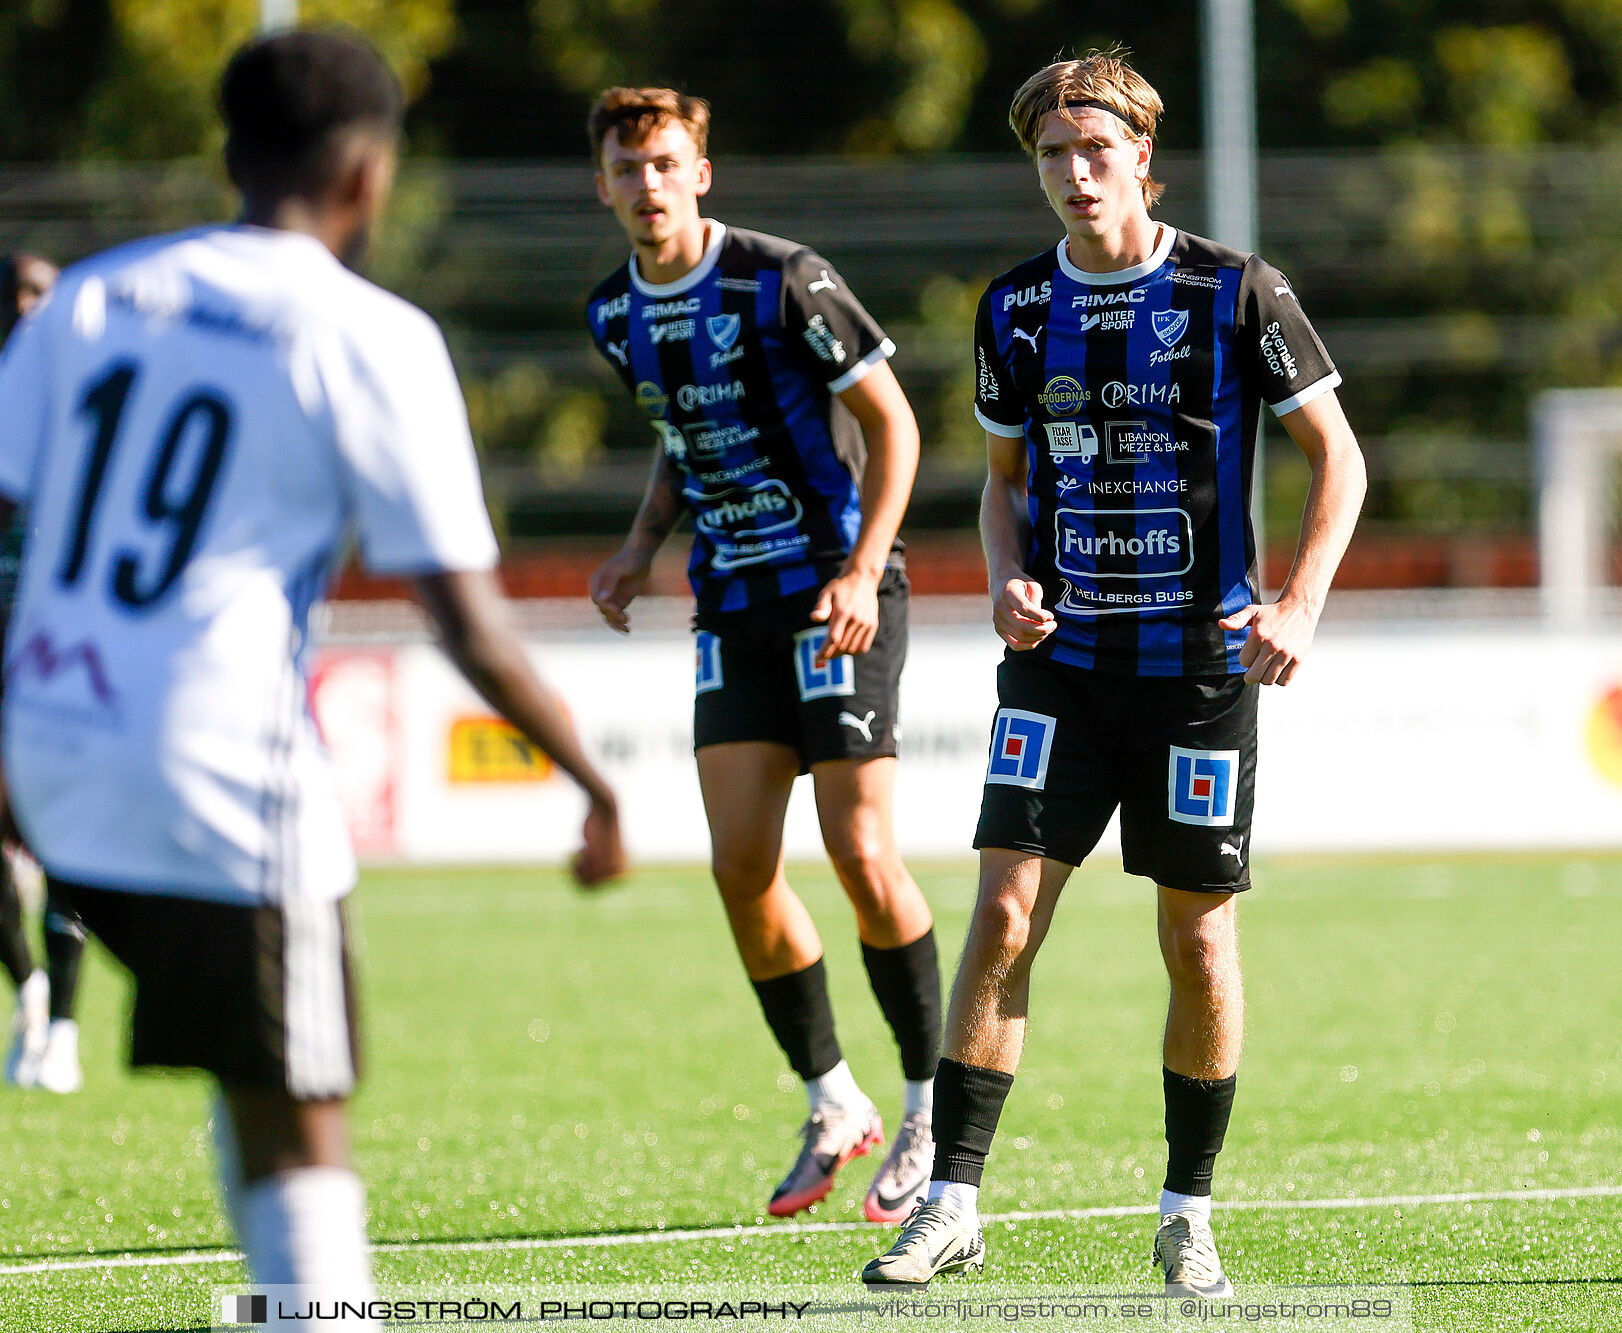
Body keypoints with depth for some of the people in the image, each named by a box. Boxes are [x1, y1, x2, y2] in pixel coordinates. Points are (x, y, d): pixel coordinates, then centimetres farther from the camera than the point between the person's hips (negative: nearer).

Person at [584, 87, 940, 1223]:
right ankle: (833, 1107, 12)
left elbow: (893, 422, -9)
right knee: (742, 864, -3)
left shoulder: (782, 281, -13)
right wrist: (644, 544, 8)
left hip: (838, 590, -6)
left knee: (860, 851, -11)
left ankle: (933, 1108, 4)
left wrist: (861, 573, -18)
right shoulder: (617, 315, 7)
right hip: (734, 605, 6)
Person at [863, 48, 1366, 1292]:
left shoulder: (1236, 293, -5)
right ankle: (953, 1202, -4)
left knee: (1199, 940, 2)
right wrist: (1008, 579, -2)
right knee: (1004, 915, -9)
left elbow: (1337, 454, 0)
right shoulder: (1016, 307, 5)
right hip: (1062, 663, 2)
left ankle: (1190, 1213, 16)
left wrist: (1301, 602, -13)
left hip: (1201, 664, -2)